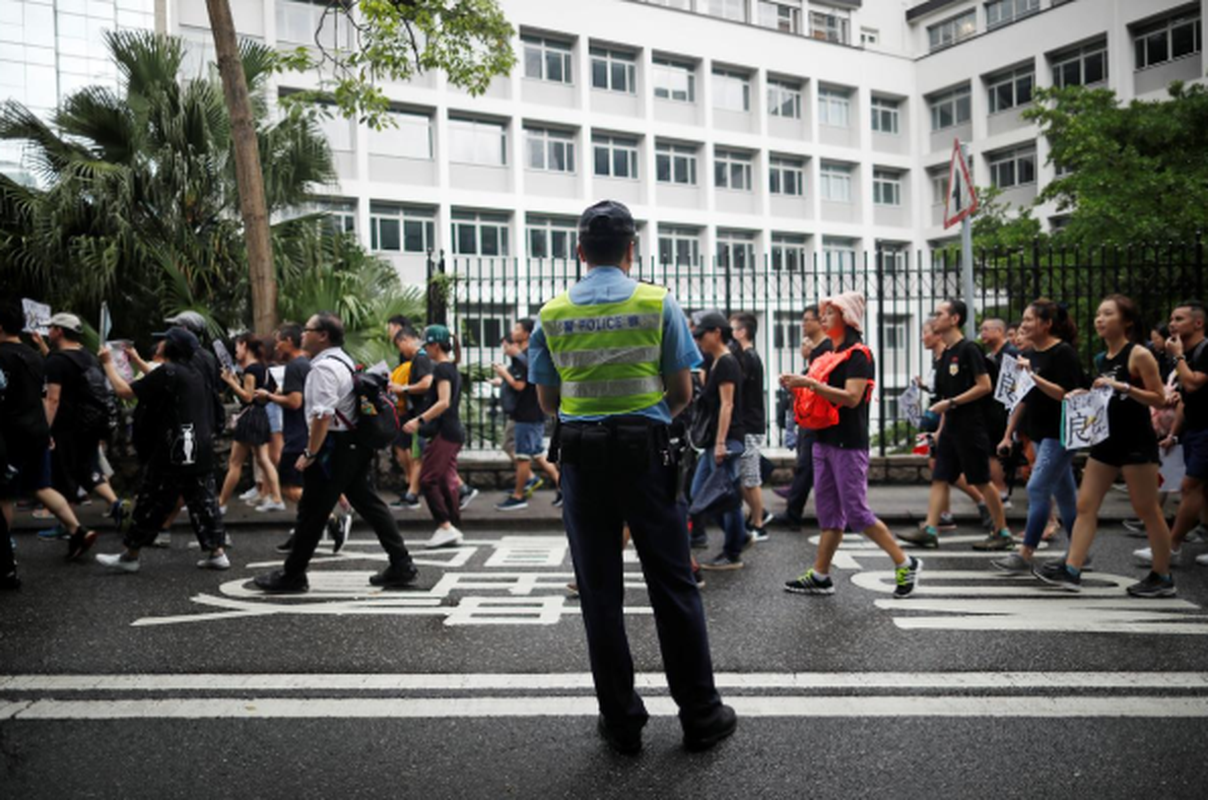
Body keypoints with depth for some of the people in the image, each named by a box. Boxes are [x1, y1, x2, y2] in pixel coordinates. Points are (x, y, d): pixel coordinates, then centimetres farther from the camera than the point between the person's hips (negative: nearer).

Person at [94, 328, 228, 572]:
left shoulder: (167, 372, -11)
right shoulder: (195, 374, 13)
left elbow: (125, 391, -10)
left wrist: (109, 363, 1)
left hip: (171, 452, -8)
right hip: (199, 450, 8)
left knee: (150, 504, 2)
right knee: (203, 501, 8)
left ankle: (130, 555, 12)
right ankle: (216, 552, 6)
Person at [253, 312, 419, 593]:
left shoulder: (324, 367, -16)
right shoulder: (345, 361, 16)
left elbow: (323, 415, -25)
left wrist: (309, 454, -18)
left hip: (334, 446, -10)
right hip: (355, 444, 10)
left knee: (312, 514, 1)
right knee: (369, 504, 11)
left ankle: (292, 576, 13)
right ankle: (401, 567, 11)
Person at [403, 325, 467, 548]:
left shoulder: (442, 368, -12)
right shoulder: (452, 368, 17)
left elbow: (443, 402, -22)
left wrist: (419, 419, -24)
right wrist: (423, 421, 27)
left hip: (444, 432, -10)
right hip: (454, 431, 10)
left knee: (427, 480, -7)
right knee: (446, 481, 9)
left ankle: (446, 527, -10)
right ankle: (454, 531, 10)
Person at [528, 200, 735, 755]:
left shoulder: (552, 314, 3)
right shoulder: (658, 303, -2)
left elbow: (547, 401, 8)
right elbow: (682, 393, 0)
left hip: (581, 456, 2)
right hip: (645, 449, -1)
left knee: (599, 590, 9)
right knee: (672, 584, 8)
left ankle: (621, 722, 17)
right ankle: (700, 715, 17)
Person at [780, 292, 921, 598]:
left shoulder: (858, 354, -9)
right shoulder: (831, 354, 17)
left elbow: (852, 397, -20)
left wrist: (810, 383, -23)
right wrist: (797, 386, 4)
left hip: (848, 443, -8)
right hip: (825, 439, 8)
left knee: (856, 511, -6)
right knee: (828, 511, 9)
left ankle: (905, 563, 7)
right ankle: (819, 576, 13)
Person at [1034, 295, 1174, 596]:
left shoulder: (1139, 355, -10)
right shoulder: (1101, 360, 11)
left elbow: (1159, 399, -13)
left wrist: (1122, 386, -23)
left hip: (1136, 441, -7)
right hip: (1107, 439, 7)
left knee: (1147, 510, 2)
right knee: (1085, 505, 3)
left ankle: (1162, 578, 15)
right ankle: (1071, 570, 5)